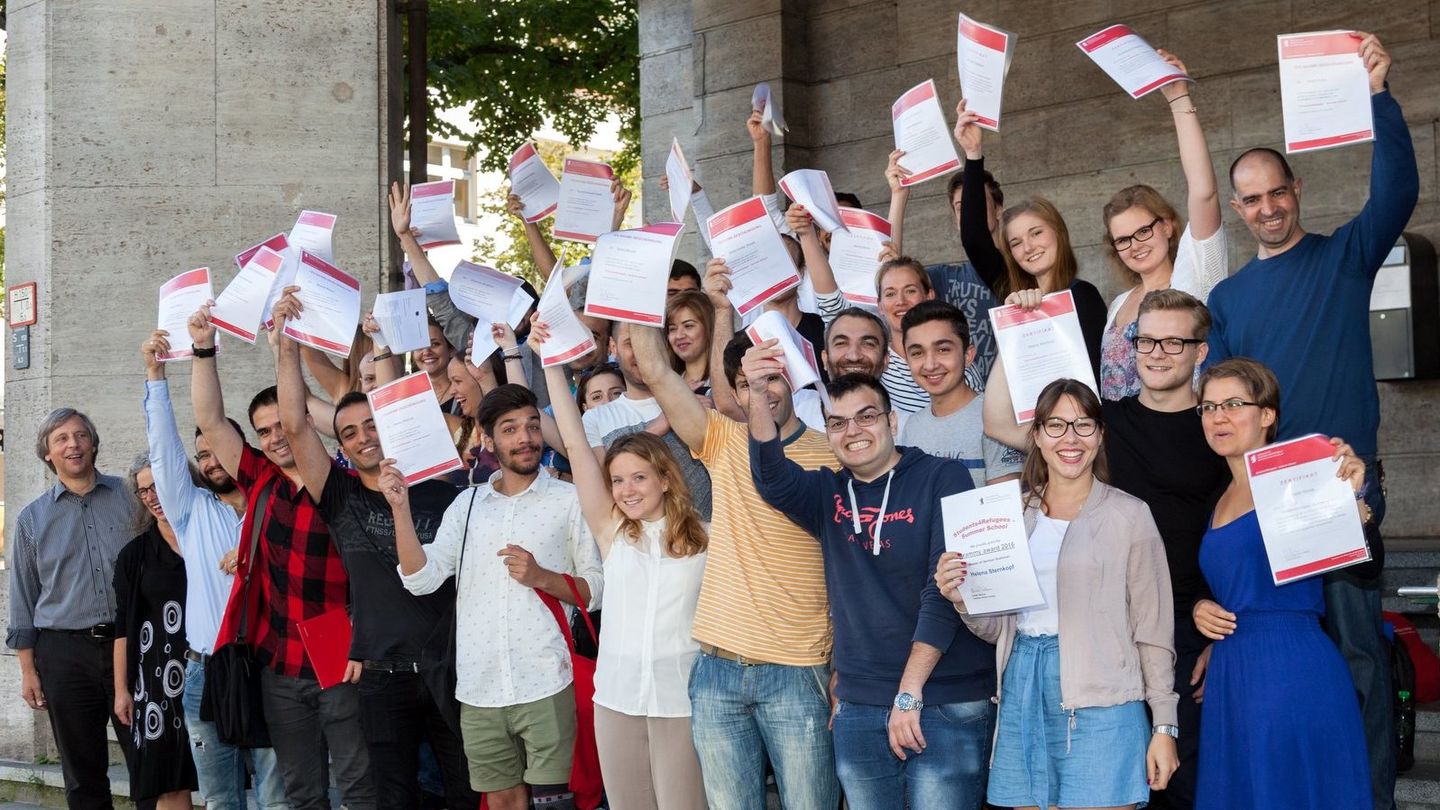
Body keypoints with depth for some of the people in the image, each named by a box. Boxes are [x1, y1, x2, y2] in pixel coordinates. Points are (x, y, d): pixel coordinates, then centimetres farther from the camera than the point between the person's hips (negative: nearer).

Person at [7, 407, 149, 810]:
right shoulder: (32, 518, 7)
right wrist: (28, 670, 5)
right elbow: (23, 601, 9)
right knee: (83, 775, 6)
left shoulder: (129, 497, 5)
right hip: (65, 653, 1)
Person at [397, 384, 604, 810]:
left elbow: (598, 588, 0)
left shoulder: (570, 500, 1)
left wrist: (541, 577, -16)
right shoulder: (467, 504, 12)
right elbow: (421, 579, 2)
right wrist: (401, 508, -8)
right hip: (478, 688, 4)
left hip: (545, 686, -4)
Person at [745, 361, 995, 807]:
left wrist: (909, 692, -14)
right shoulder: (829, 494, 11)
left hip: (947, 707, -4)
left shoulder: (943, 479, -3)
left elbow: (945, 589, -10)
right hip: (858, 709, 4)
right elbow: (773, 480, -10)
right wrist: (758, 397, -27)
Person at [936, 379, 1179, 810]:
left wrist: (1164, 726, -4)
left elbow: (1153, 629, -1)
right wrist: (962, 599, -5)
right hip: (1023, 694, 4)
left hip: (1100, 703, -4)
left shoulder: (1128, 515, -1)